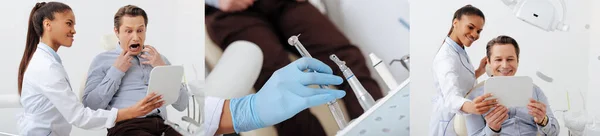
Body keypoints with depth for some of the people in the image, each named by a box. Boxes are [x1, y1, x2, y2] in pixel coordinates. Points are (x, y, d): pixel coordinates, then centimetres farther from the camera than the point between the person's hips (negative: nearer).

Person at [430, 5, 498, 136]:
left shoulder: (459, 51, 4)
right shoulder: (446, 57, -25)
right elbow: (451, 97, -43)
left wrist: (479, 71, 0)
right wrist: (469, 106, -62)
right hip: (450, 126, -9)